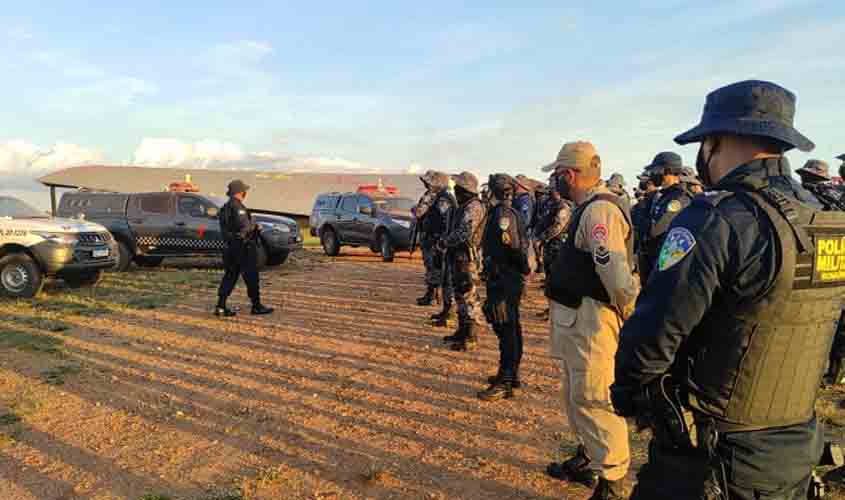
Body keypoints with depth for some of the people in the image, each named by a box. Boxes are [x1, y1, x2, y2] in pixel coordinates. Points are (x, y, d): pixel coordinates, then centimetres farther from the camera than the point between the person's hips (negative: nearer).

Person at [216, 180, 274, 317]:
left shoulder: (225, 207, 13)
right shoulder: (238, 207, -17)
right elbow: (244, 226, -27)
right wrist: (254, 226, -6)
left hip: (231, 246, 9)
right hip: (244, 247, -9)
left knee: (229, 276, 10)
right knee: (251, 277, 1)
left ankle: (220, 307, 8)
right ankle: (256, 306, 9)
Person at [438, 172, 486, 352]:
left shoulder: (473, 207, -17)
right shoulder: (463, 206, 15)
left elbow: (463, 234, -24)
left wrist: (443, 242, -14)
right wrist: (445, 239, 8)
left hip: (467, 258, -10)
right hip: (457, 257, 10)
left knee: (469, 298, -4)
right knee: (460, 296, 16)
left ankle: (471, 338, 2)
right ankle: (462, 332, 27)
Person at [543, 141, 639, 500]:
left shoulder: (600, 210, -20)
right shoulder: (588, 208, 14)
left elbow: (616, 271, -28)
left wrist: (629, 311, -16)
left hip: (591, 319, -11)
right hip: (573, 316, 11)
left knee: (593, 399, -3)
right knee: (577, 395, 23)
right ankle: (590, 458, 40)